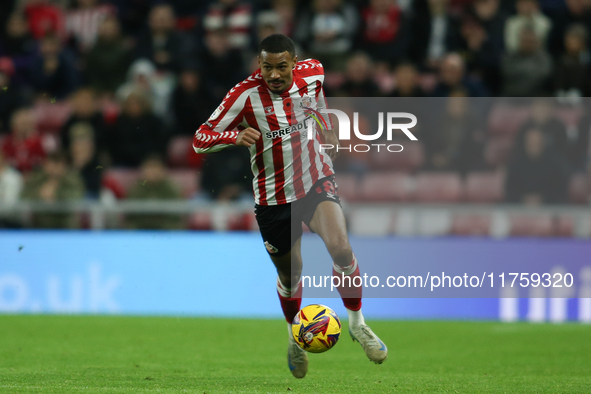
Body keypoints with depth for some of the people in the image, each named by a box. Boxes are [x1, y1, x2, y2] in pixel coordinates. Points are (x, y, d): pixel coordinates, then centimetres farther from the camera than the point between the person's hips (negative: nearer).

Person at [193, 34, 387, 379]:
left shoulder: (314, 74, -8)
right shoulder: (246, 95, -19)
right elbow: (200, 140, -19)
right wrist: (235, 135, -36)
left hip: (316, 181, 1)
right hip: (274, 198, -1)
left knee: (341, 249, -23)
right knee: (289, 275, 12)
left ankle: (357, 324, -2)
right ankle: (295, 338, 41)